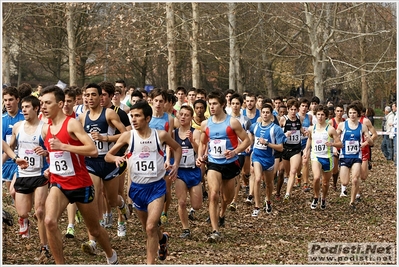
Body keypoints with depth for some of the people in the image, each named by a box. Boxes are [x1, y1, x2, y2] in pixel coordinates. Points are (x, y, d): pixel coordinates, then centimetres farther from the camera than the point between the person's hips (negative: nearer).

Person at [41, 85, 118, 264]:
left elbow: (93, 150, -29)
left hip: (81, 184, -4)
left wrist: (63, 146, -30)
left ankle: (111, 256, 43)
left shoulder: (72, 124, -16)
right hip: (58, 184, 5)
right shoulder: (46, 129, 4)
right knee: (49, 221, -23)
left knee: (94, 229, 13)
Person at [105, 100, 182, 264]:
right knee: (147, 228, 18)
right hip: (137, 187, 3)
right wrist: (116, 158, -23)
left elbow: (177, 148, 13)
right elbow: (107, 156, -1)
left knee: (151, 227, -15)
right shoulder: (128, 136, -7)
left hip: (157, 186, -2)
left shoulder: (161, 135, -7)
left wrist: (175, 166, -1)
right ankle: (162, 239, 51)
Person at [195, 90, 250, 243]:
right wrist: (200, 156, -1)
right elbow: (202, 143, 17)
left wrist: (235, 151, -23)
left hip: (230, 164, -1)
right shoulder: (205, 124, 2)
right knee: (213, 194, -20)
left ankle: (221, 215, 51)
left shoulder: (232, 122, -9)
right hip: (213, 163, 1)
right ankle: (215, 231, -19)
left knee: (227, 198, 15)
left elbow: (246, 140, -7)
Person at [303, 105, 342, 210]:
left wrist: (332, 144, -26)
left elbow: (340, 144, -6)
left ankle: (323, 199, 38)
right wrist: (306, 150, 12)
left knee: (325, 182, 11)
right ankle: (315, 198, -1)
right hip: (315, 156, 1)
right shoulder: (311, 128, 3)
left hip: (327, 157, -1)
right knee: (316, 177, -24)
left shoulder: (330, 129, -7)